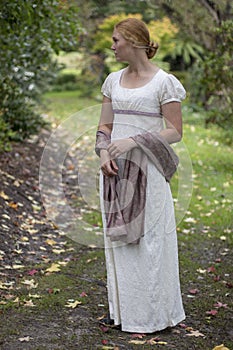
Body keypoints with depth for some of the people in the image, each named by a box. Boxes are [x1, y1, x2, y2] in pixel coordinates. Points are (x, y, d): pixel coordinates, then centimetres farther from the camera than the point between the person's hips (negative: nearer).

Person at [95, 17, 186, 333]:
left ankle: (153, 313, 15)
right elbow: (105, 126, 13)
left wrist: (132, 141, -19)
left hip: (146, 170, -6)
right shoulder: (113, 80, 9)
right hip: (115, 169, 6)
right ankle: (123, 308, 24)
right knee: (119, 238, 11)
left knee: (148, 240, 1)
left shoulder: (164, 82, -8)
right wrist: (104, 154, -6)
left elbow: (175, 132, -9)